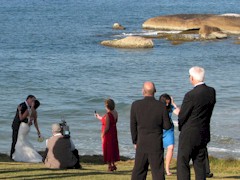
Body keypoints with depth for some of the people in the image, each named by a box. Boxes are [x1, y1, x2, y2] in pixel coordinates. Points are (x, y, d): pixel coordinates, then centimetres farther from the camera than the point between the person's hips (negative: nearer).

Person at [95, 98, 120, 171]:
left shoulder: (108, 115, -23)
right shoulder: (115, 113, 3)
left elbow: (107, 127, -24)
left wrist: (102, 134, -12)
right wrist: (99, 117, 30)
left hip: (108, 134, -8)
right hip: (114, 133, 8)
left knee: (108, 149, 2)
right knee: (113, 148, 16)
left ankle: (109, 165, 5)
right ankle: (113, 164, 22)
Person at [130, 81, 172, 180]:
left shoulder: (136, 105, -6)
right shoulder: (161, 106, -9)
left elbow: (133, 125, 1)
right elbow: (167, 126, -5)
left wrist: (135, 141, 13)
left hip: (141, 143, 1)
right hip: (156, 145, -1)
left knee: (138, 172, 11)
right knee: (158, 172, 2)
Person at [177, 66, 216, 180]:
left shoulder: (191, 95, -20)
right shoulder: (212, 92, 1)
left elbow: (182, 116, -11)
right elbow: (208, 113, 8)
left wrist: (181, 128, 8)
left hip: (189, 135, -7)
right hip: (204, 134, 7)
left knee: (182, 164, 0)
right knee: (200, 164, 12)